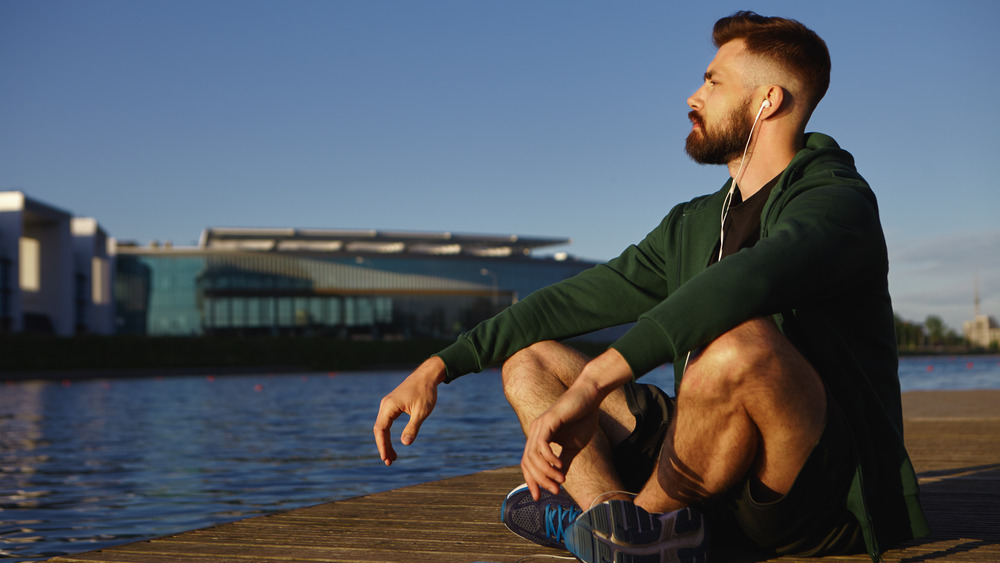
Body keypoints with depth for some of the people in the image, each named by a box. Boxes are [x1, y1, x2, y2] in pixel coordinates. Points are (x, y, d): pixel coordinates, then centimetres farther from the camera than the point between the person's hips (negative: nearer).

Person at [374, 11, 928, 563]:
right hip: (721, 488, 8)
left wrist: (592, 382, -40)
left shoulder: (840, 202, -10)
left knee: (741, 342, -38)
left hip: (826, 496, -8)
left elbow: (746, 279, -31)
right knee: (527, 358, 7)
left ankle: (642, 513, -11)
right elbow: (577, 298, 16)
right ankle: (616, 513, -22)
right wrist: (439, 366, 9)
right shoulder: (693, 224, 17)